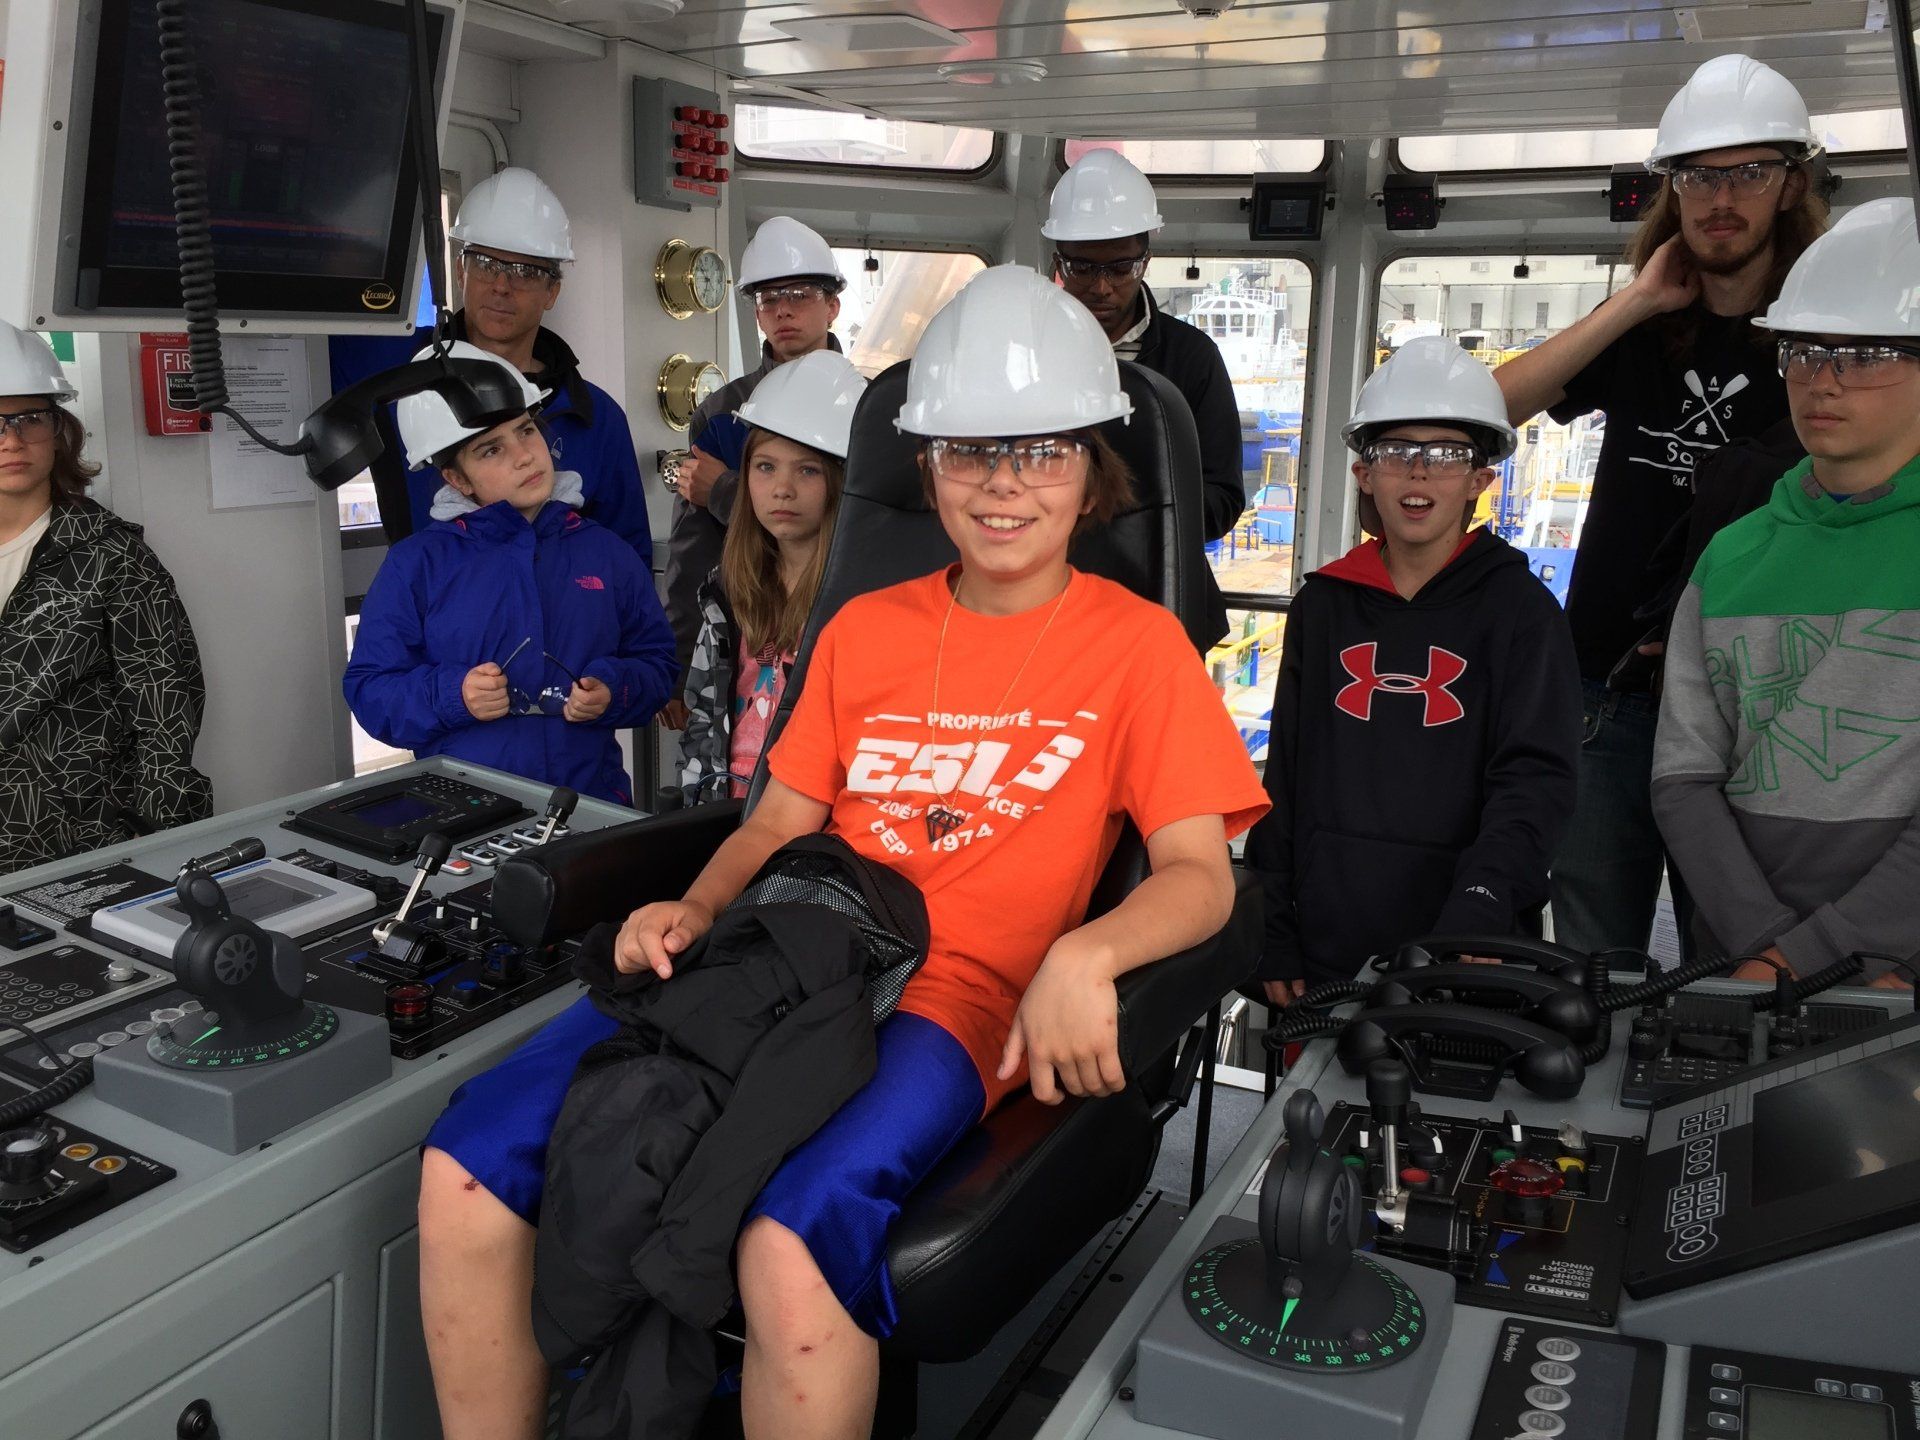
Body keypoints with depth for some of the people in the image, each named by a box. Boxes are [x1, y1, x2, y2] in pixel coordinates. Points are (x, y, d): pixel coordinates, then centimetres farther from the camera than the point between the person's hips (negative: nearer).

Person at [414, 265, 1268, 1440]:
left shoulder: (1136, 643, 5)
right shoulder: (864, 630, 19)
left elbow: (1201, 878, -2)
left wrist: (1084, 959, -23)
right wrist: (693, 912, -1)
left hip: (952, 998, -4)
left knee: (794, 1254, -36)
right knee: (466, 1173, -14)